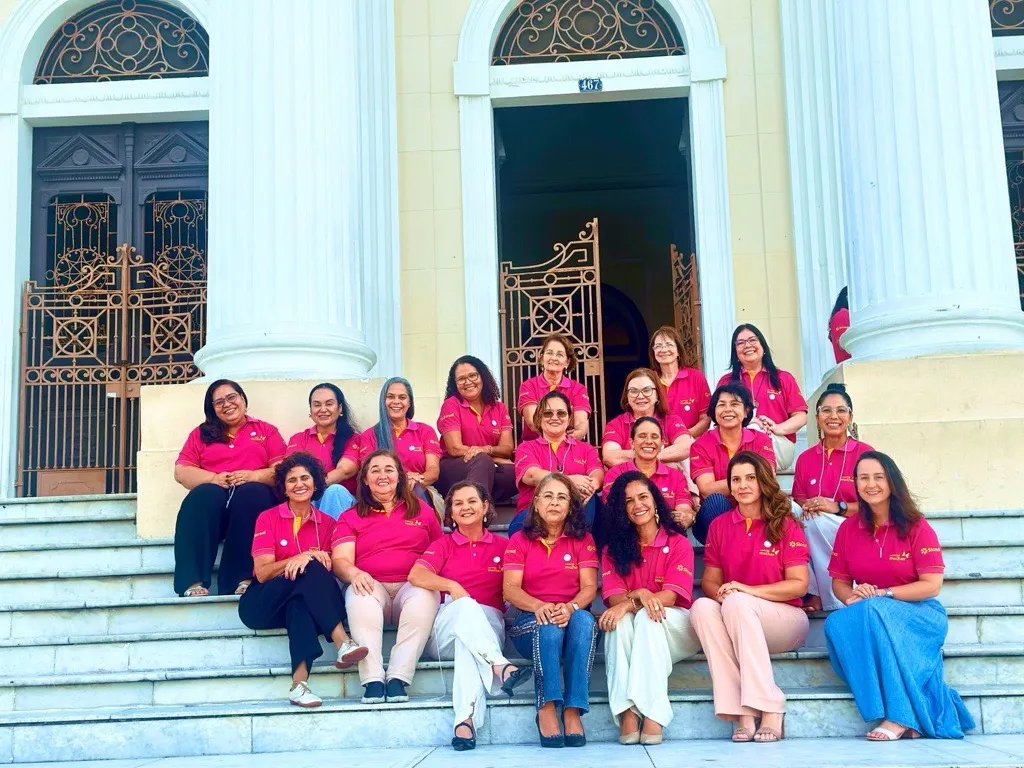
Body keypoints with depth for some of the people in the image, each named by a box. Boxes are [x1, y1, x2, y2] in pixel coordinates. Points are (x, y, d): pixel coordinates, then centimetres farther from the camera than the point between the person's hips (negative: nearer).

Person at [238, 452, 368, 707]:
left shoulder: (326, 523, 10)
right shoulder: (268, 518, 2)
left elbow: (331, 569, 5)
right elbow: (262, 573, -7)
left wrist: (319, 558, -18)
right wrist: (300, 558, -22)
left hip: (304, 603, 2)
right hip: (263, 605, -2)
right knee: (311, 569, -31)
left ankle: (300, 680, -49)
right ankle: (342, 642, -44)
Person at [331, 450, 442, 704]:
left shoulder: (423, 511, 20)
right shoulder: (350, 517, 18)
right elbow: (340, 559, 4)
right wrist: (354, 573, -20)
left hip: (413, 586, 0)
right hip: (372, 586, 0)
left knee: (424, 597, -35)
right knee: (359, 595, -36)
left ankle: (398, 678, -38)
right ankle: (373, 680, -41)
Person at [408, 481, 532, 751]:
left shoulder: (503, 546, 17)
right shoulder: (442, 545, 15)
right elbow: (415, 575, -6)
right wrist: (451, 585, -22)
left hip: (488, 624, 0)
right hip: (445, 628, 0)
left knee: (468, 642, -38)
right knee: (466, 606, -36)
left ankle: (466, 720, -54)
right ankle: (502, 668, -53)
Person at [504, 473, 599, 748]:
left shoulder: (582, 540, 9)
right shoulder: (519, 540, 7)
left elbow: (589, 587, -3)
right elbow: (511, 589, -5)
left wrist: (570, 607, -27)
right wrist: (539, 606, -27)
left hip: (572, 618, 1)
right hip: (531, 623, -1)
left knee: (584, 619, -34)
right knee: (549, 625, -36)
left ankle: (573, 710, -38)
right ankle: (546, 709, -40)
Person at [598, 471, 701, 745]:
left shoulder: (678, 543, 0)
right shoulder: (614, 548, 8)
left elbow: (670, 596, -13)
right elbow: (614, 598, -5)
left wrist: (628, 604, -28)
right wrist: (639, 596, -28)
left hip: (674, 626, -2)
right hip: (631, 634, 2)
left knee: (648, 617, -34)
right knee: (621, 619, -32)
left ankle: (653, 715, -41)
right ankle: (627, 712, -42)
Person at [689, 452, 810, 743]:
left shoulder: (786, 525, -1)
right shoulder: (719, 526, 8)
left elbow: (799, 584, -8)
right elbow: (709, 581, 8)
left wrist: (749, 590, -21)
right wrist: (719, 592, -16)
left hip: (785, 619, -3)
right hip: (735, 624, 3)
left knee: (737, 603, -34)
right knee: (701, 607, -30)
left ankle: (770, 710, -32)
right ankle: (742, 713, -35)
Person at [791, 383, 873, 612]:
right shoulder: (805, 458, 10)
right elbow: (799, 499, 9)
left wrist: (838, 507, -19)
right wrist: (807, 506, -15)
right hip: (813, 529, 4)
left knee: (817, 522, -34)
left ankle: (834, 601, -22)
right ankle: (811, 592, -21)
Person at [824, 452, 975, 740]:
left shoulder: (916, 526, -4)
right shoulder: (848, 528, 6)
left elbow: (932, 586, -9)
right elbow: (839, 582, 10)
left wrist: (881, 594, -18)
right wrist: (853, 597, -15)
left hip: (919, 616, -3)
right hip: (867, 616, 4)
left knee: (872, 611, -36)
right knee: (836, 624, -31)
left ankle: (900, 715, -34)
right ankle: (911, 717, -30)